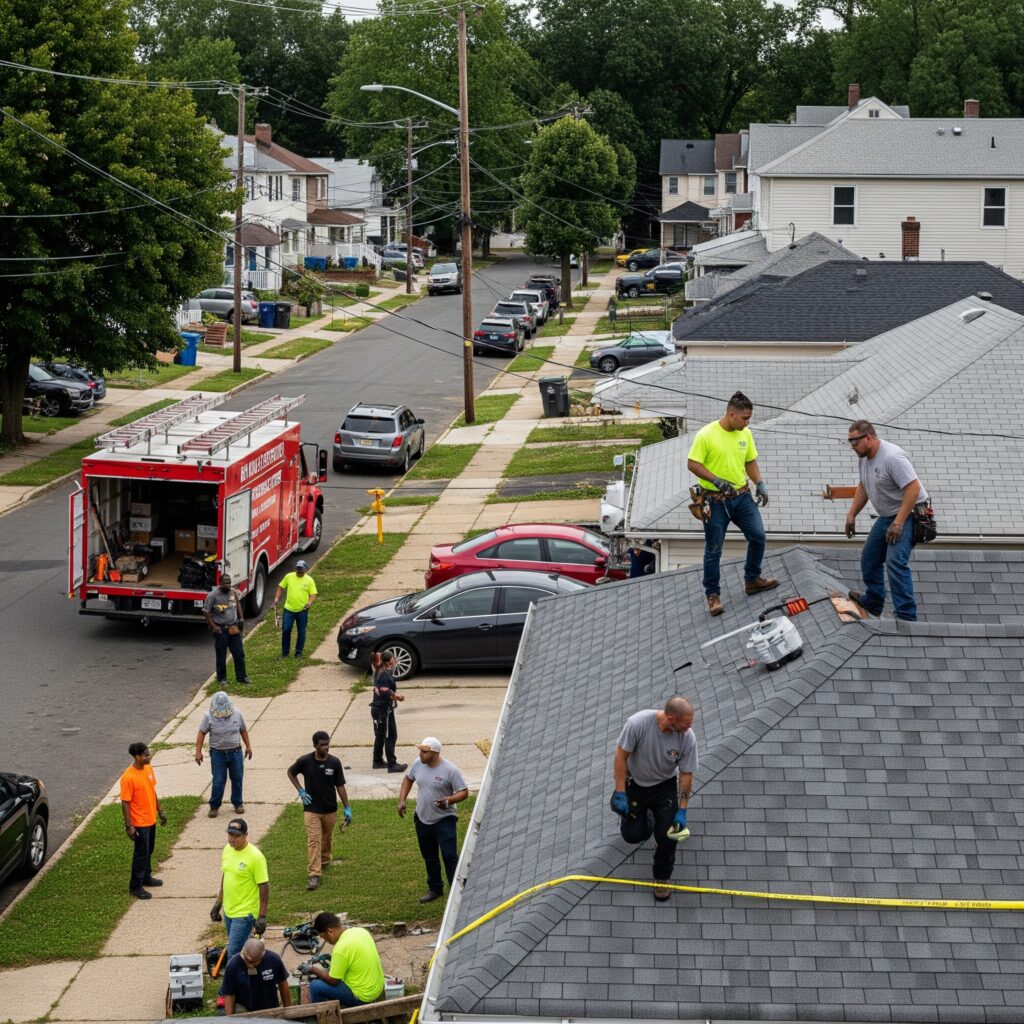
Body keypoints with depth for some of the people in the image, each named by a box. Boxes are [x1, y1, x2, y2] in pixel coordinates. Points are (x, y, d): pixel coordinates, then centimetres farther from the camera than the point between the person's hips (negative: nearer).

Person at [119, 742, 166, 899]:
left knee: (148, 851, 21)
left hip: (151, 819, 8)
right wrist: (129, 826, -20)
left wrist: (160, 811, 16)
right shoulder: (128, 777, -26)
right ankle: (135, 887, 13)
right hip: (139, 822, -8)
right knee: (141, 854, 1)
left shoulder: (148, 768, -1)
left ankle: (146, 878, 38)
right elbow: (125, 803, -21)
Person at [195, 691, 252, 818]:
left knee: (237, 779, 9)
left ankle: (237, 803, 26)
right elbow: (201, 733, -6)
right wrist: (198, 751, -11)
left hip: (235, 752, 2)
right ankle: (214, 806, 12)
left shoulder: (236, 714, -2)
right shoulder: (209, 717, -10)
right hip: (218, 754, -2)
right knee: (218, 781, -2)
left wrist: (248, 746, 12)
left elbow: (243, 730, 9)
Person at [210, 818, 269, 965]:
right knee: (238, 949, 18)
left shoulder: (255, 856, -20)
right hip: (229, 910, 7)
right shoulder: (227, 850, 3)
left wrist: (262, 917, -18)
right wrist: (218, 903, 18)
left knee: (234, 953, -10)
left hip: (244, 914, -7)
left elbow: (264, 887, -17)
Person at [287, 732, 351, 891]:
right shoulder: (305, 761, -12)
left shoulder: (334, 763, -8)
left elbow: (340, 786, -2)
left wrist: (347, 808, -3)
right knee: (313, 840, -10)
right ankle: (314, 874, -12)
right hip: (311, 808, -2)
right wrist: (301, 791, -3)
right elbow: (291, 773, 7)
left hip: (330, 809, 2)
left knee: (327, 838, 19)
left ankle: (325, 861, 45)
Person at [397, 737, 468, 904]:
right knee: (429, 857, 18)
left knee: (449, 856, -11)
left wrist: (448, 800, -33)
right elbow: (408, 778, 16)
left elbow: (463, 792, -15)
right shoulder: (418, 764, -3)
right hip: (422, 819, 6)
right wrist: (402, 800, 5)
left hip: (444, 820, -6)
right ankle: (435, 889, 34)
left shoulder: (450, 770, -19)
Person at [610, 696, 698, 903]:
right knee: (633, 835, -2)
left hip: (665, 785, 1)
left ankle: (662, 878, 12)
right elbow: (621, 756, -21)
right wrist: (620, 794, -20)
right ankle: (644, 816, 34)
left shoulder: (688, 737, -24)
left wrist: (682, 811, -12)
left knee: (668, 833, -12)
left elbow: (686, 774, -14)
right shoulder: (637, 723, -32)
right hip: (635, 783, -1)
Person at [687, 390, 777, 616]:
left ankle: (752, 580, 25)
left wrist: (760, 483, -2)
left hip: (742, 496, 6)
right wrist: (716, 480, -25)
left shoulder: (745, 434, 2)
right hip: (715, 500, -5)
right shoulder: (706, 435, -17)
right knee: (714, 549, 2)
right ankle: (713, 595, 12)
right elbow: (692, 464, -14)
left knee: (758, 536, 6)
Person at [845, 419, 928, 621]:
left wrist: (898, 523, -32)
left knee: (895, 563, -23)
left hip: (908, 514, -10)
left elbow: (913, 488, -30)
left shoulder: (892, 457, -27)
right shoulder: (864, 458, 5)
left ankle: (906, 617, -24)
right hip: (887, 515, 10)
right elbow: (863, 488, 21)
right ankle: (872, 602, 36)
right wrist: (851, 515, 15)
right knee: (869, 559, 18)